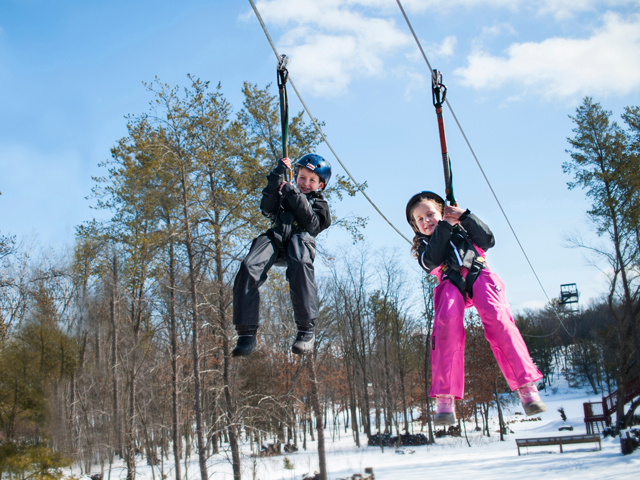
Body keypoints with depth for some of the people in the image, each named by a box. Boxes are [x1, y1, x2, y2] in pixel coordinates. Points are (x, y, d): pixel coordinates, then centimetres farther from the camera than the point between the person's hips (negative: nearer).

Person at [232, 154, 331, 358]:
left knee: (300, 265, -40)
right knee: (249, 268, -28)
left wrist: (295, 196, -1)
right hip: (275, 238, 3)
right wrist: (276, 178, 9)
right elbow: (267, 209, 14)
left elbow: (311, 225, 4)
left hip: (300, 239, -3)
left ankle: (307, 329, -33)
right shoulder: (286, 195, 35)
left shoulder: (319, 205, 27)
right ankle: (247, 333, -26)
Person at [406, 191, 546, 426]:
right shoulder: (423, 245, 25)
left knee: (496, 317, -28)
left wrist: (465, 217, 3)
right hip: (450, 282, 0)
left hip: (478, 274, 0)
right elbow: (431, 262, 0)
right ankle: (444, 397, -33)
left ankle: (526, 385, -30)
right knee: (447, 321, -31)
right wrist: (443, 227, -2)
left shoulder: (463, 229, 27)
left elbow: (488, 240, 9)